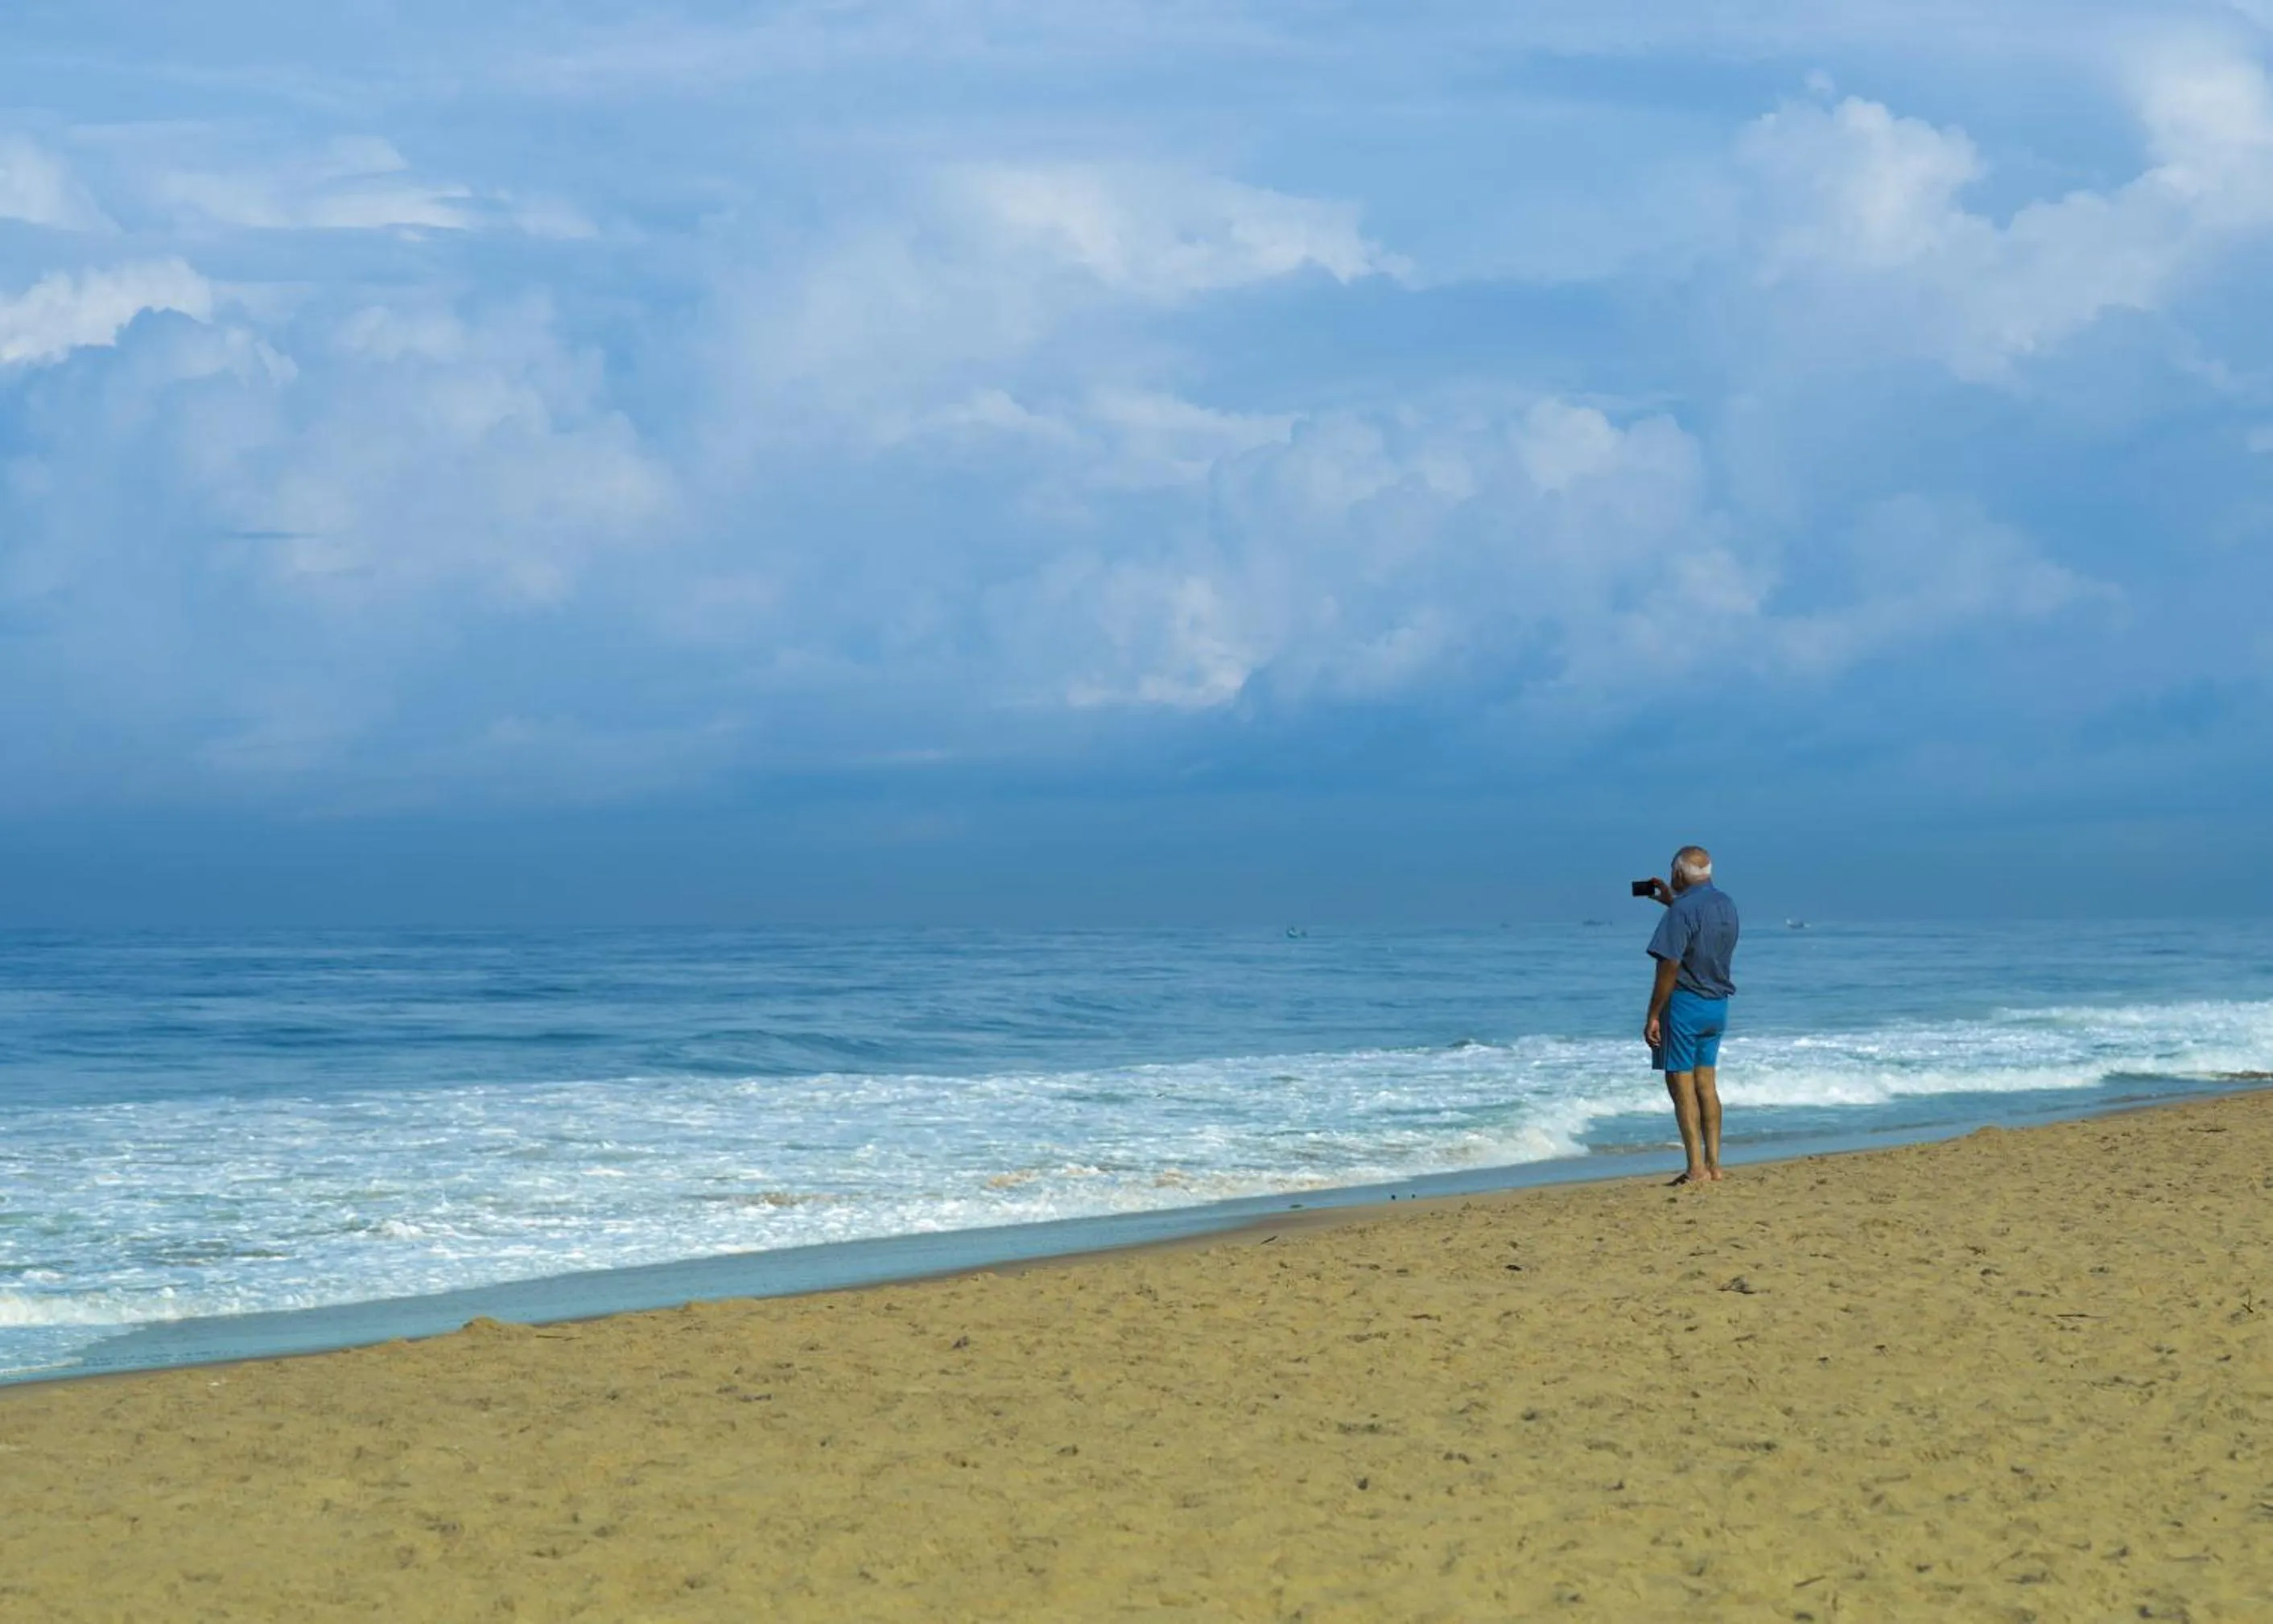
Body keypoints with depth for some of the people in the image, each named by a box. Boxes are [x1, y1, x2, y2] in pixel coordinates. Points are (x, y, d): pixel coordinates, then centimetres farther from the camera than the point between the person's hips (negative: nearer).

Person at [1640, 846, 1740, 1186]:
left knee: (1681, 1083, -3)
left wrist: (1653, 1015, -16)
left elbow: (1670, 966, -21)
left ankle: (1697, 1168, -7)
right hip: (1718, 1004, 8)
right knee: (1706, 1084, 13)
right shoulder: (1727, 904, 9)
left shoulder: (1683, 910, -18)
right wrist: (1672, 902, 30)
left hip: (1685, 1004, -8)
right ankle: (1713, 1164, 12)